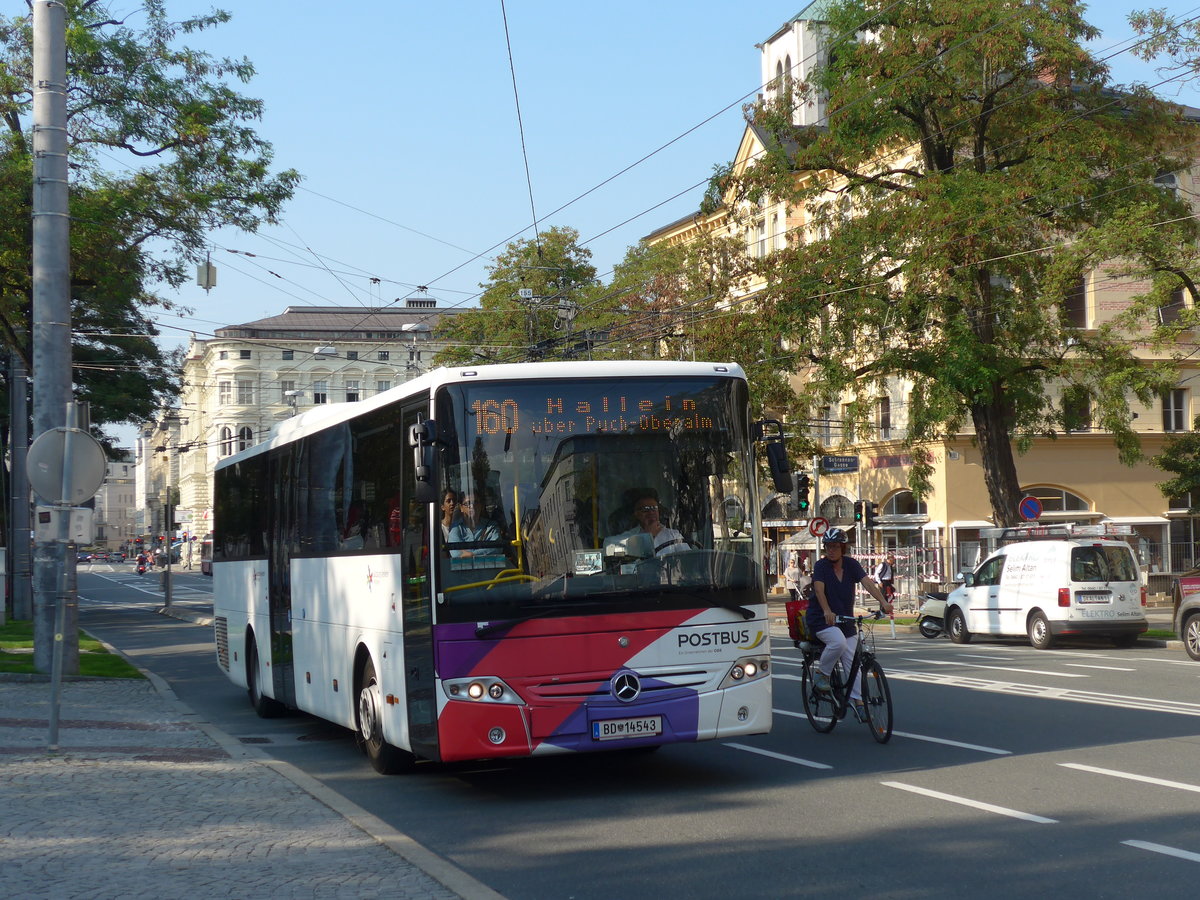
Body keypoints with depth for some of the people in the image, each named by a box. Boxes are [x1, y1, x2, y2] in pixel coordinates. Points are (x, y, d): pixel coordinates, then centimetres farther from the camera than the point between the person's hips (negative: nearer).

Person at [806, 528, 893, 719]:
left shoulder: (851, 564, 0)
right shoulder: (821, 566, -9)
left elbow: (867, 583, -14)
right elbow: (819, 590, -24)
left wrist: (884, 602, -31)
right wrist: (827, 612, -42)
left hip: (845, 620, 4)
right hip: (821, 619, -4)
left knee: (852, 663, -3)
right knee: (838, 641, -32)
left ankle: (858, 702, 3)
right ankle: (821, 674, -9)